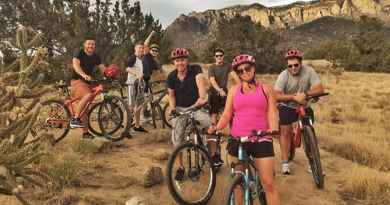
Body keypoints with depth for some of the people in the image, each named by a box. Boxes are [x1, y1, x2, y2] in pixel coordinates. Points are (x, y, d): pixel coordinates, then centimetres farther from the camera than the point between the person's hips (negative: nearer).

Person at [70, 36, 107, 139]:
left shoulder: (96, 57, 8)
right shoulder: (79, 53, -9)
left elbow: (102, 68, 1)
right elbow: (75, 64, -26)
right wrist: (84, 75, -44)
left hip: (87, 82, 7)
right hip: (77, 80, -6)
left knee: (85, 107, 8)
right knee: (88, 95, -34)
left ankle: (85, 132, 14)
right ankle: (75, 119, -27)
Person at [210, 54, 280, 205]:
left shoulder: (266, 89, 8)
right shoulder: (234, 90, 10)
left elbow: (272, 113, 2)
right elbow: (226, 114, 6)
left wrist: (273, 129, -18)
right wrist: (216, 128, -13)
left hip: (261, 139, -1)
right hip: (237, 139, 2)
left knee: (269, 183, -3)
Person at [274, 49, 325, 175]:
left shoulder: (309, 71, -18)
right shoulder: (283, 75, -20)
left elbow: (320, 89, -23)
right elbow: (276, 96, -26)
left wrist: (305, 94, -37)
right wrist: (294, 97, -36)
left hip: (304, 106, 2)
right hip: (287, 107, -1)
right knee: (286, 131, -7)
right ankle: (285, 163, 2)